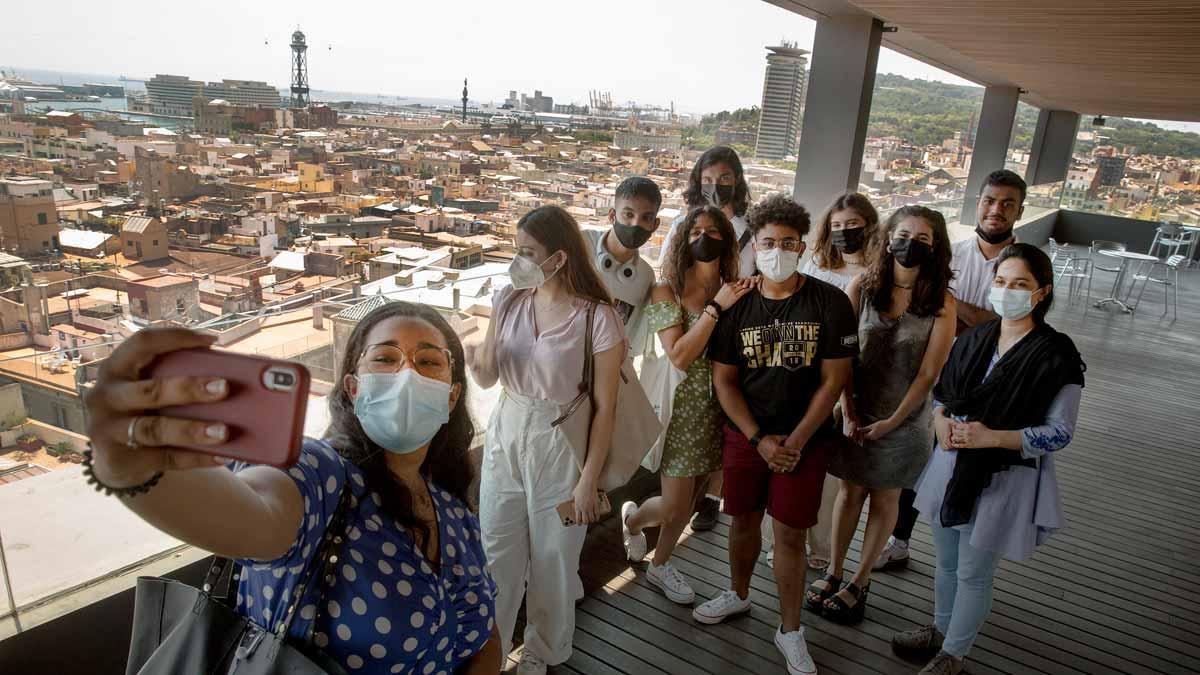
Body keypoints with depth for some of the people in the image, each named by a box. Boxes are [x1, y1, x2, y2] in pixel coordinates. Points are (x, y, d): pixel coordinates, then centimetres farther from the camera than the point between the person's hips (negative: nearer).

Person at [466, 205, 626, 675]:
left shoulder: (597, 317, -17)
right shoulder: (509, 300, -3)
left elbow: (605, 409, -13)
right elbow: (489, 379, 4)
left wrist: (589, 480, -11)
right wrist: (476, 361, -19)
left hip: (559, 446, -4)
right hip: (504, 436, 4)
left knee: (552, 560, 14)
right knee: (496, 555, 16)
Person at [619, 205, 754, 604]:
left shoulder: (734, 290, 0)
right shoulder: (667, 292, -11)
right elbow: (679, 356, -21)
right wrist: (716, 308, -22)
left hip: (716, 406, 4)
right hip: (680, 404, -4)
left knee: (689, 500, 16)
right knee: (675, 506, 1)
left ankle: (659, 565, 39)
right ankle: (632, 519, 36)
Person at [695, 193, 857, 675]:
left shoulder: (830, 303, -9)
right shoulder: (736, 305, -3)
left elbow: (833, 380, -8)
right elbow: (723, 380, -2)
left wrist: (796, 441, -13)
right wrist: (759, 440, -11)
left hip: (804, 439, -2)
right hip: (745, 435, 3)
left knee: (790, 534, 3)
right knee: (743, 519, 15)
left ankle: (790, 631, 21)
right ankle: (738, 595, 40)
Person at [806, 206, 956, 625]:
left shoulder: (942, 303, -11)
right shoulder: (862, 288, -7)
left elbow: (929, 373, -10)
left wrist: (892, 421, -12)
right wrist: (848, 412, -10)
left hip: (904, 418, -1)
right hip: (856, 411, 1)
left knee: (885, 498, 13)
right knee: (849, 492, 14)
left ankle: (860, 581, 28)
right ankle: (833, 572, 29)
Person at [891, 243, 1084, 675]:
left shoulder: (1056, 356, -15)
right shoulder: (973, 339, 2)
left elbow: (1060, 433, -14)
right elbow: (941, 393, 13)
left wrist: (991, 437, -25)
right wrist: (940, 420, -9)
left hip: (1003, 480, -5)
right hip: (952, 465, 5)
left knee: (973, 573, 10)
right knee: (946, 562, 21)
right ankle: (940, 629, 45)